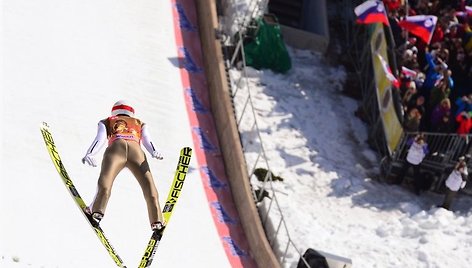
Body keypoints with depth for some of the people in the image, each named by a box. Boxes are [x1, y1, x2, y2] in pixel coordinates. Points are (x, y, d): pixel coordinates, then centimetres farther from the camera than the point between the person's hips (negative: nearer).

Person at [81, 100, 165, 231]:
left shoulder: (106, 122, 36)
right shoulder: (140, 123, 39)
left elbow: (100, 139, 15)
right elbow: (147, 140, 18)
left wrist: (89, 154, 1)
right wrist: (155, 153, 1)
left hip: (116, 148, 0)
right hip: (136, 150, 0)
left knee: (104, 185, -19)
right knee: (149, 188, -7)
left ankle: (97, 210, -40)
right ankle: (156, 220, -23)